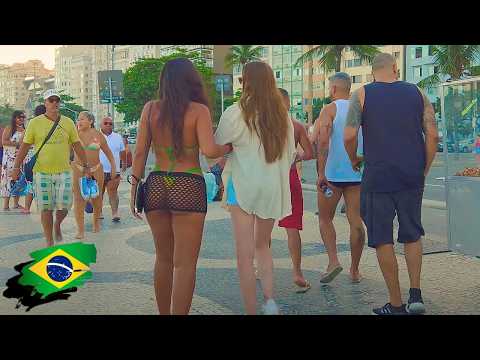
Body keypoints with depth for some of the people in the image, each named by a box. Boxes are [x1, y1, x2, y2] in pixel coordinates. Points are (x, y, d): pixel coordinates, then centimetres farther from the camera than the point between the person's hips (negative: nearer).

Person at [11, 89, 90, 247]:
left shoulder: (68, 122, 6)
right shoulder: (35, 123, 0)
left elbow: (77, 145, 11)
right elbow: (25, 146, 3)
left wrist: (85, 166, 10)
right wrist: (16, 167, -1)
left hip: (63, 171, 1)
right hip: (42, 172, -1)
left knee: (64, 206, -4)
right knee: (46, 208, 3)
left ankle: (57, 224, 30)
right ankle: (49, 242, 15)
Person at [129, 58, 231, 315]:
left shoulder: (150, 109, 5)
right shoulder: (199, 110, -4)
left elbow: (140, 152, 3)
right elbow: (209, 151, -16)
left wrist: (134, 187, 8)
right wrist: (228, 147, 4)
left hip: (156, 186, 4)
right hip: (188, 187, -4)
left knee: (163, 259, 19)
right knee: (184, 264, 1)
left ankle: (164, 313, 29)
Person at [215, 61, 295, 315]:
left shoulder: (235, 113, -9)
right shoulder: (282, 114, 4)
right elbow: (290, 154, 11)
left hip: (243, 186, -4)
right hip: (274, 187, 4)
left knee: (245, 254, 2)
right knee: (262, 245, 21)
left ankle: (251, 310, 3)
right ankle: (269, 299, 6)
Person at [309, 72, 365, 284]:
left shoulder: (329, 110, -5)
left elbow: (322, 142, -16)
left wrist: (321, 174, -15)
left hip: (332, 173, -4)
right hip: (358, 174, 4)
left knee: (325, 219, 11)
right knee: (356, 222, 6)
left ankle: (333, 260, -5)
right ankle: (355, 270, 10)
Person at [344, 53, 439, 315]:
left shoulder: (361, 95, 0)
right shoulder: (417, 93, 7)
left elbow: (349, 136, -9)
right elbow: (433, 136, 1)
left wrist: (354, 160, 10)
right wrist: (423, 170, 12)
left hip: (377, 178, -3)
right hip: (412, 177, 3)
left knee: (383, 241, 6)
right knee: (412, 236, 19)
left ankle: (396, 305, 10)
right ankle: (415, 295, 10)